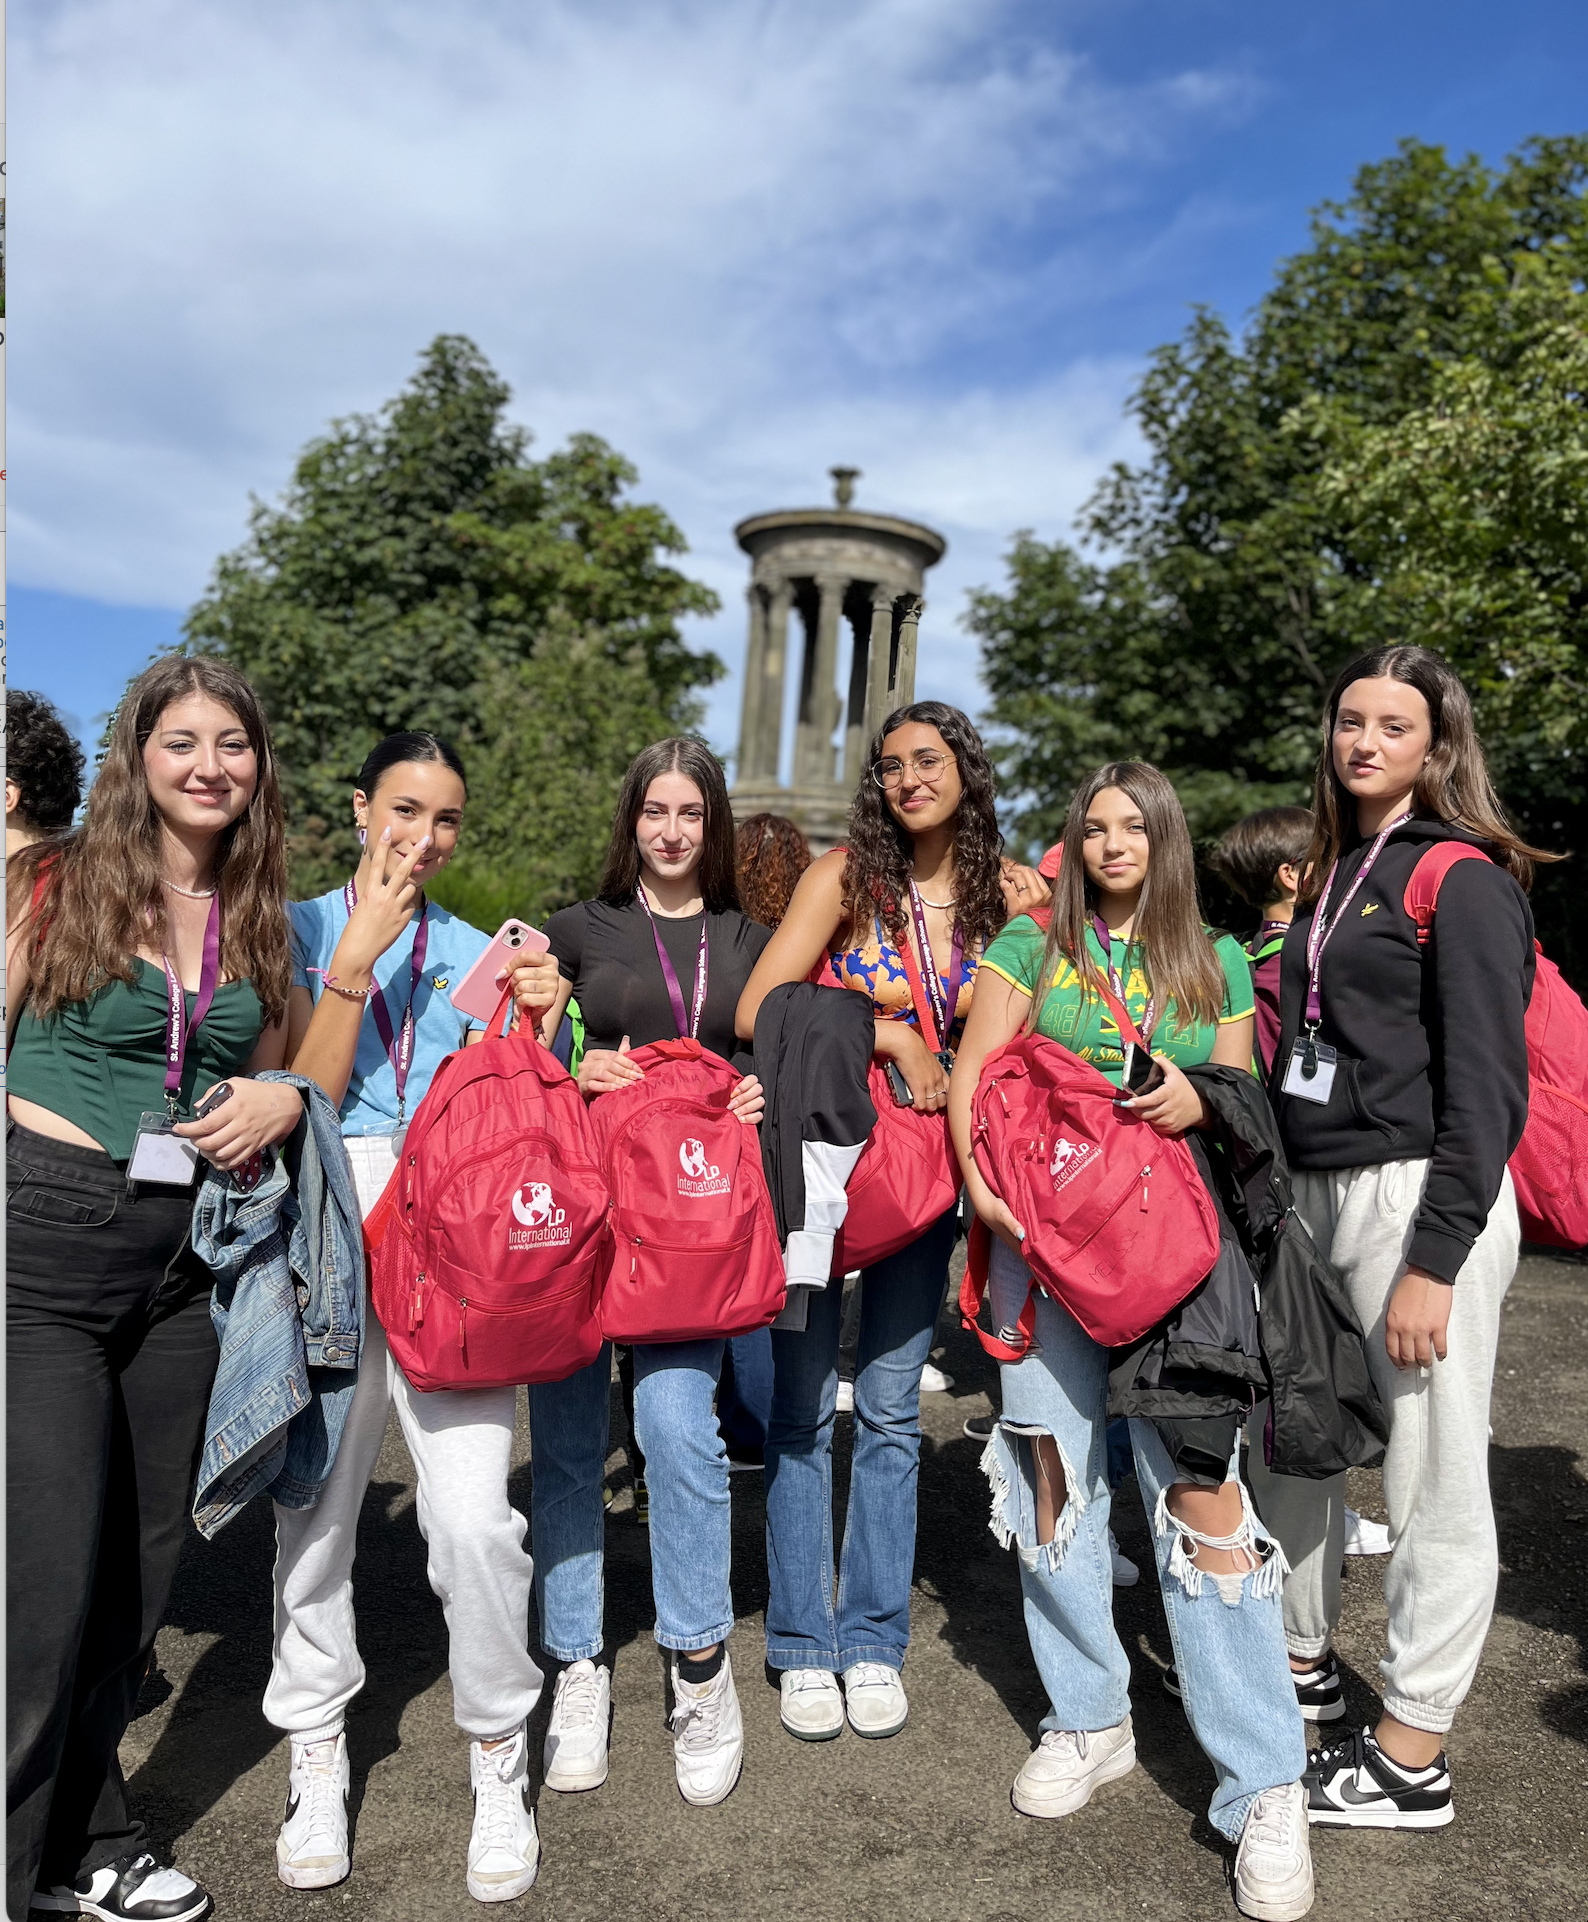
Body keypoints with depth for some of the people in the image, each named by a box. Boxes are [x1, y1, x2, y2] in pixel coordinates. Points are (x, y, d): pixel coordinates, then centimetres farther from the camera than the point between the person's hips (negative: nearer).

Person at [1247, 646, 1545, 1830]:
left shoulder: (1465, 880, -8)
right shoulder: (1331, 873, 15)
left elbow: (1485, 1085, -13)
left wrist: (1435, 1260, -18)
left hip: (1421, 1197, -8)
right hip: (1317, 1193, 8)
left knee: (1435, 1476, 2)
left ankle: (1412, 1758, 15)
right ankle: (1302, 1659, 36)